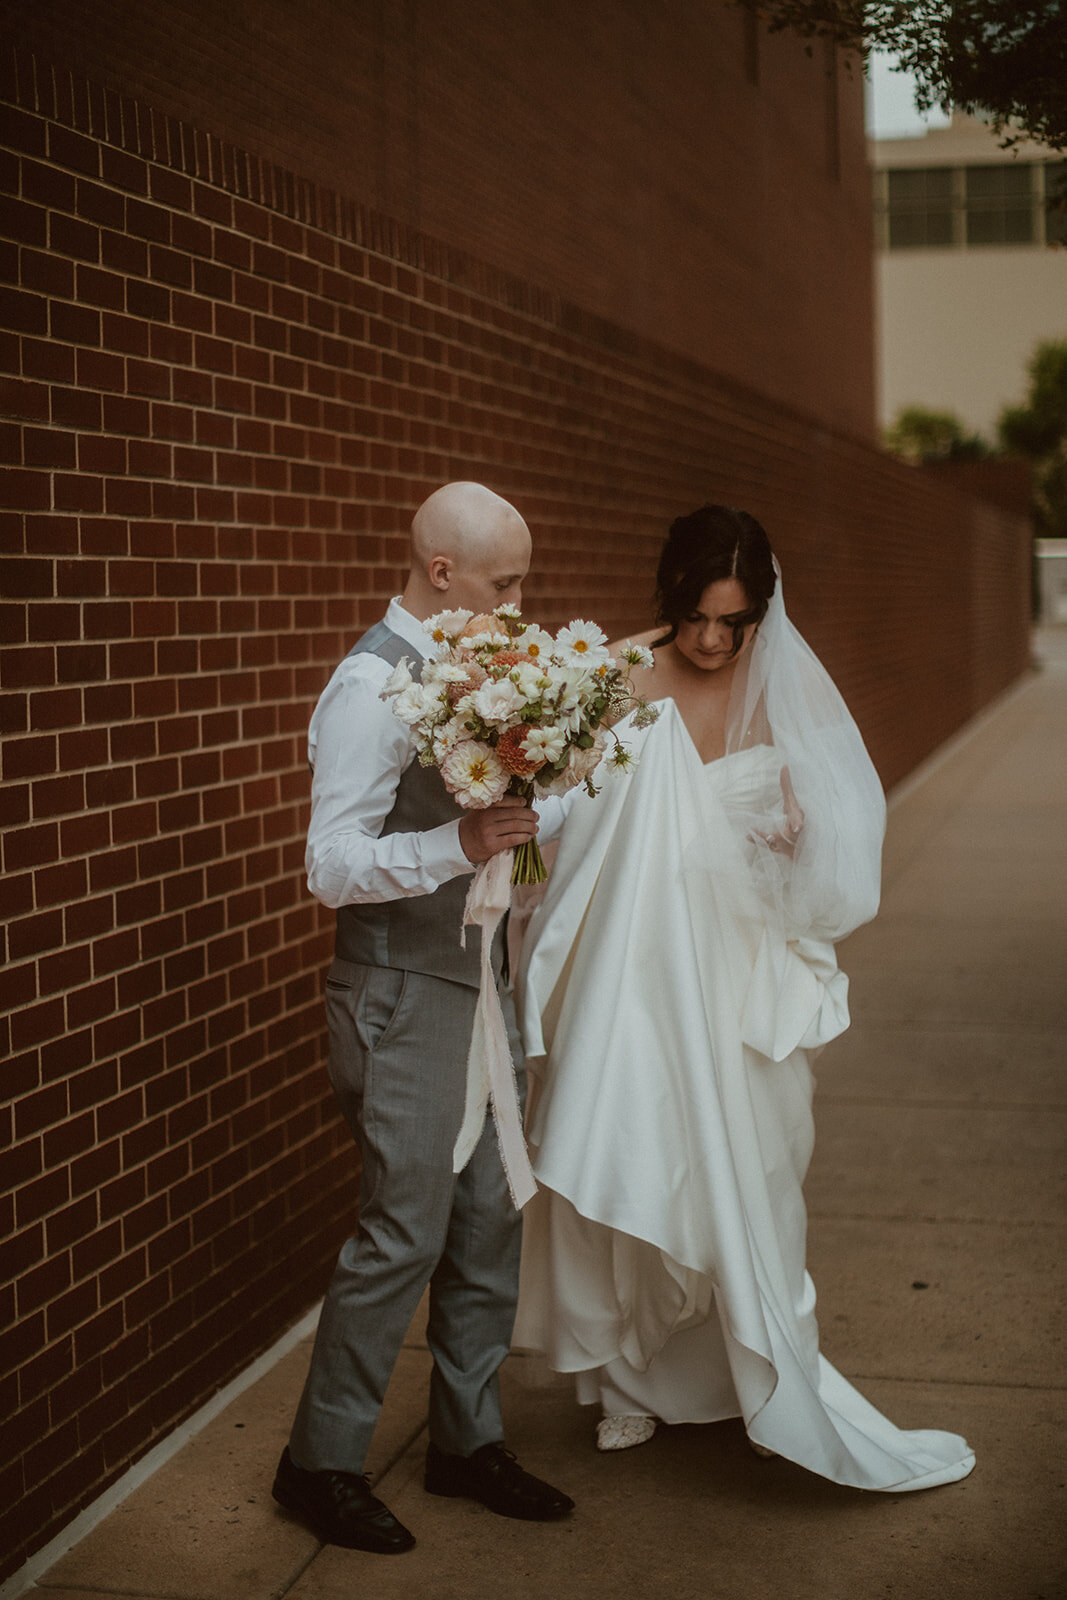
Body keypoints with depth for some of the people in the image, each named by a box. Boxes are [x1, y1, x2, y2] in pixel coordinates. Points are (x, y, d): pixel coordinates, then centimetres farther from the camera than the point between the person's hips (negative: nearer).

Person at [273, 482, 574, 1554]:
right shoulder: (373, 685, -17)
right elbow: (333, 864, -22)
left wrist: (525, 810, 8)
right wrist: (463, 843, -33)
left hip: (478, 980, 9)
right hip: (405, 994, -9)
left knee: (489, 1219, 13)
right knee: (403, 1234, -3)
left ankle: (467, 1441, 27)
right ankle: (320, 1463, 15)